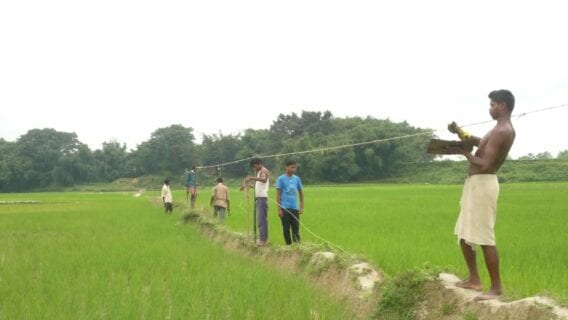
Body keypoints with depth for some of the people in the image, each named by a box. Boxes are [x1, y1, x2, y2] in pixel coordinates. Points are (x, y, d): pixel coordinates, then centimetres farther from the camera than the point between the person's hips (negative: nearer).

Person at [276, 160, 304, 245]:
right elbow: (278, 194, -4)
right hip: (285, 208, -3)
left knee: (296, 230, 3)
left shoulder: (297, 179, 9)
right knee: (286, 229, 3)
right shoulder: (281, 179, -3)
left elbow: (301, 192, 16)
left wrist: (302, 207, 10)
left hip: (295, 208, 3)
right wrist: (279, 209, -9)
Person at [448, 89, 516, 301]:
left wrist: (464, 152, -10)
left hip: (482, 184, -11)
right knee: (464, 234, 17)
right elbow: (480, 142, 21)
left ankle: (496, 287, 0)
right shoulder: (504, 129, 15)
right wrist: (460, 133, 5)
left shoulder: (501, 131, -18)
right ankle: (474, 279, 25)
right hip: (475, 184, 11)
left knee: (485, 238, -7)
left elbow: (484, 165, -24)